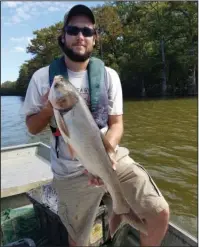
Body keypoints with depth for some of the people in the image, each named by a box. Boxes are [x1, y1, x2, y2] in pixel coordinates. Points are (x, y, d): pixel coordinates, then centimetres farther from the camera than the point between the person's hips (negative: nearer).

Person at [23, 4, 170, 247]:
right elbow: (32, 127, 4)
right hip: (71, 173, 0)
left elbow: (116, 124, -2)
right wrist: (48, 109, -18)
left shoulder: (108, 75, -1)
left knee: (160, 212, -7)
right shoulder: (42, 77, -4)